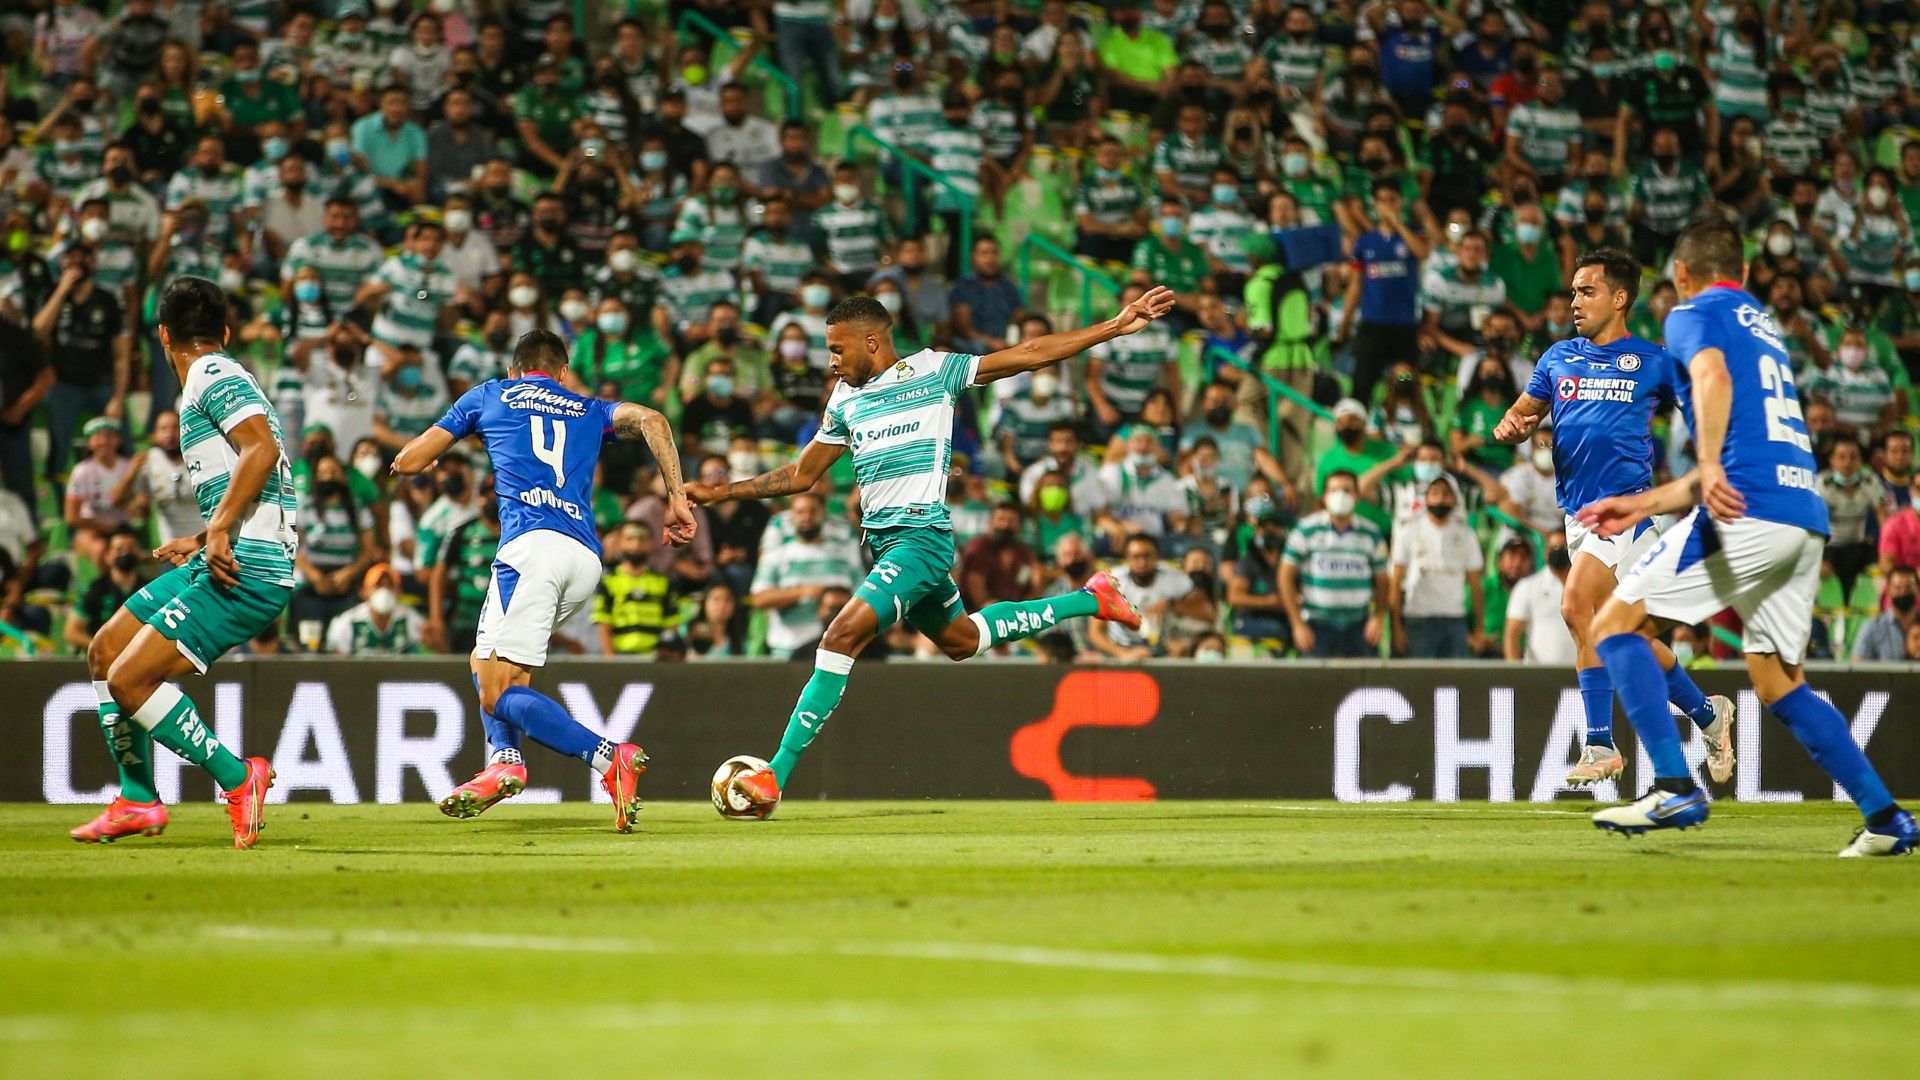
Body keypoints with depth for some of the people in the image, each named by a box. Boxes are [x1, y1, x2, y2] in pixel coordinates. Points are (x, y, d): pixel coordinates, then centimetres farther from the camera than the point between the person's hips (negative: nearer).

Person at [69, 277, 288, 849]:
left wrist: (220, 530, -25)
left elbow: (263, 447, -23)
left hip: (244, 572, -10)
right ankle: (137, 801, 18)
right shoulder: (216, 380, 22)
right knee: (105, 650, 15)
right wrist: (203, 542, 29)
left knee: (129, 680, -15)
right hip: (230, 562, 10)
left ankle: (238, 779, -8)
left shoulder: (213, 376, -7)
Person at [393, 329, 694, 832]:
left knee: (498, 693, -10)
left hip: (534, 545, -5)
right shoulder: (588, 410, 28)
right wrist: (676, 497, 5)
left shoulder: (489, 395, 22)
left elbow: (408, 462, 24)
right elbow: (651, 419, 7)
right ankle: (504, 759, -1)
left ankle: (610, 757, -28)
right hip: (587, 560, 5)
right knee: (487, 660, 23)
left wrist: (422, 459, 48)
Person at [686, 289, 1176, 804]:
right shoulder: (845, 399, 14)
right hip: (883, 542, 8)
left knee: (842, 636, -21)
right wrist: (720, 492, 15)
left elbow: (1031, 354, -1)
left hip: (921, 536, -8)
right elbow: (801, 474, 22)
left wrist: (1118, 326, -5)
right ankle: (1089, 600, 41)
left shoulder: (932, 371, -4)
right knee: (962, 640, 23)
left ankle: (776, 775, -20)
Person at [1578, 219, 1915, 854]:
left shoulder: (1693, 314, 6)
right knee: (1779, 683, 18)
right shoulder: (1765, 328, 30)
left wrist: (1709, 468, -31)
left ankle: (1675, 789, -15)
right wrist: (1643, 505, 35)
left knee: (1616, 623, -2)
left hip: (1749, 513, -8)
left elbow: (1714, 377, -18)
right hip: (1806, 519, 8)